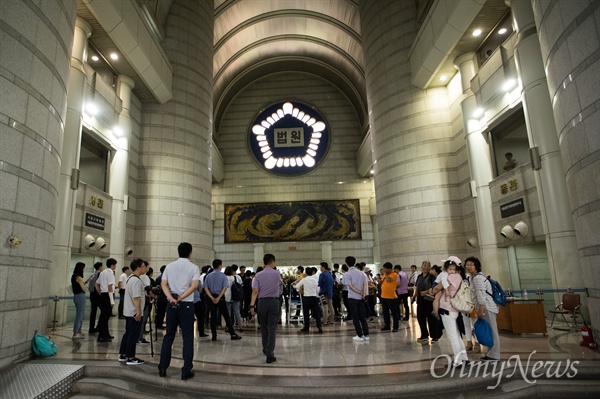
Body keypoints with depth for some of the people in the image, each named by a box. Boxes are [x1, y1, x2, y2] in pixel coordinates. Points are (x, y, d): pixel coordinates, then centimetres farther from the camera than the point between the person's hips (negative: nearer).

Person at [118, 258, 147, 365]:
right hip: (135, 313, -10)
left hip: (128, 311, 10)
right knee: (133, 335, -2)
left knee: (128, 333, 18)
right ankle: (131, 358, 5)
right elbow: (136, 298, -25)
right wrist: (139, 312, -23)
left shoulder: (130, 278, 13)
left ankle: (123, 355, 26)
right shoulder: (136, 280, -21)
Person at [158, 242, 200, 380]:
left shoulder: (169, 266, 9)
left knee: (168, 335, 14)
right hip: (187, 304, -4)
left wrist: (171, 297, -12)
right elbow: (194, 286, -18)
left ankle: (162, 368, 17)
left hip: (171, 304, 4)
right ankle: (186, 371, 4)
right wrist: (181, 298, -16)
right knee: (187, 337, 2)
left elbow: (163, 284, -1)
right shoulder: (193, 267, -4)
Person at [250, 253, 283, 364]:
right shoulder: (277, 274, -1)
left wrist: (252, 305, -7)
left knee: (264, 327, 17)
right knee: (272, 328, -1)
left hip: (262, 302, 2)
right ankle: (270, 354, -8)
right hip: (274, 301, -2)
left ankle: (265, 350, 32)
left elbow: (255, 291, -8)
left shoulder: (258, 275, -1)